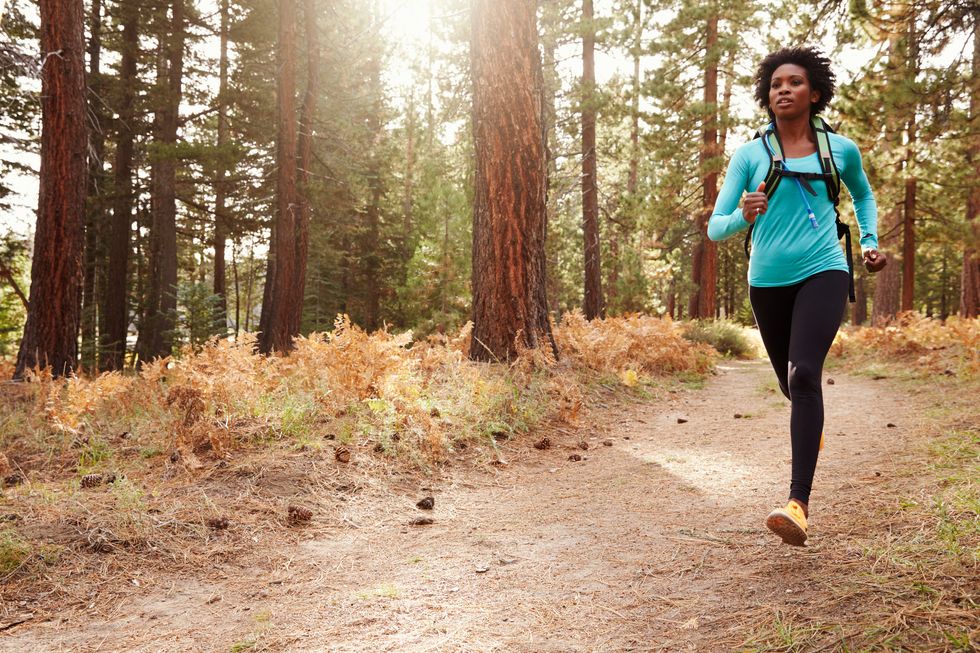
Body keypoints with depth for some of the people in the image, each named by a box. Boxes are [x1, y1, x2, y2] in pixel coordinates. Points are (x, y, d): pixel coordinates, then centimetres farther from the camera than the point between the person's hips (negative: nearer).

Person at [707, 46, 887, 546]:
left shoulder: (840, 149, 5)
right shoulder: (749, 155, 1)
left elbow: (863, 195, 26)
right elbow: (715, 227, -3)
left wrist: (870, 241, 14)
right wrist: (742, 217, -24)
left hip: (822, 273, -2)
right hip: (768, 281, 2)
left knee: (804, 373, -23)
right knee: (789, 383, 17)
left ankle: (798, 504, -27)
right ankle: (812, 424, 56)